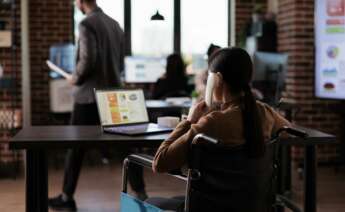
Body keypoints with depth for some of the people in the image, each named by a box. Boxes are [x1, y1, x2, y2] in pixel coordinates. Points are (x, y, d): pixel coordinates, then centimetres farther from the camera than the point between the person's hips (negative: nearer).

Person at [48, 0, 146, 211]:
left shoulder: (87, 24, -12)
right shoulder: (115, 24, 11)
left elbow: (87, 59, -20)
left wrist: (76, 78, -3)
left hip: (90, 95, -6)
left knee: (76, 146, 5)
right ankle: (140, 191, 10)